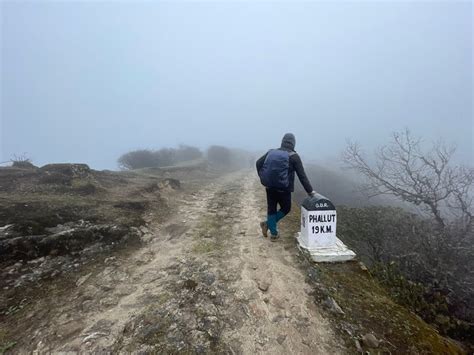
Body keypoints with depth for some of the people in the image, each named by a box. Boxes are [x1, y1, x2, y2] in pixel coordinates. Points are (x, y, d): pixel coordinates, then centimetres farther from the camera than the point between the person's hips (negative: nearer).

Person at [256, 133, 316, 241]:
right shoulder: (294, 156, -8)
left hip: (269, 187, 4)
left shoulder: (271, 152, 3)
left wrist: (262, 177, 7)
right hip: (283, 189, -4)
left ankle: (273, 234, 22)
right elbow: (302, 176, -9)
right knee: (286, 209, 19)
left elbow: (258, 163, 1)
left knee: (271, 209, 16)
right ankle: (267, 224, 9)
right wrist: (310, 191, -1)